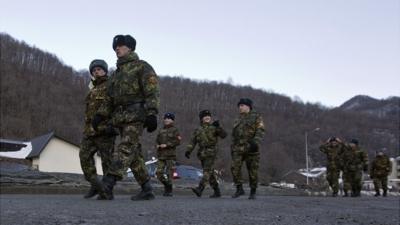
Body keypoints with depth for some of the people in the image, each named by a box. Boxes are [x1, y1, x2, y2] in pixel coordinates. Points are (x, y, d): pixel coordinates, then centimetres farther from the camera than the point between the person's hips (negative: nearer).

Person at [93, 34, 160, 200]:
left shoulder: (142, 67, 1)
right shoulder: (117, 72, 25)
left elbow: (152, 92, -10)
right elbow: (110, 99, 24)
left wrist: (152, 114, -22)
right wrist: (100, 115, 12)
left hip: (136, 114, -8)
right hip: (121, 117, 8)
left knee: (125, 149, -18)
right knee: (134, 154, 4)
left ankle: (107, 186, -29)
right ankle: (147, 190, 8)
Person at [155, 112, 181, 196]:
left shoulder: (174, 130, 0)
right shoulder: (161, 131, 15)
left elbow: (178, 141, -10)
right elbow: (157, 141, 19)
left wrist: (166, 145, -16)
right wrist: (157, 145, -3)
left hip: (170, 155, -5)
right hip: (161, 155, 5)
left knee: (169, 174, -4)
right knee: (159, 173, -2)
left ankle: (169, 191, 7)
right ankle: (166, 185, 21)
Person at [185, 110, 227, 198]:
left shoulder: (214, 128, 3)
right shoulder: (198, 130, 14)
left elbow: (223, 135, -11)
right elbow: (192, 142, 7)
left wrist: (218, 126, -25)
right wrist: (188, 151, -6)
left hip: (211, 153, -5)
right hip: (202, 154, 5)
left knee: (207, 171, -17)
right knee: (211, 174, 10)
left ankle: (200, 189, -29)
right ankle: (217, 192, 19)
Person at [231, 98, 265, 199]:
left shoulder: (256, 117, 1)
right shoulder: (238, 120, 17)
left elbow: (260, 131, -12)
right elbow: (234, 135, 19)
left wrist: (256, 142, -28)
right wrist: (232, 149, 14)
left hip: (251, 148, -4)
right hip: (239, 148, 4)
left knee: (253, 171, -1)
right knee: (235, 167, -13)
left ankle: (253, 192, 11)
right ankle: (239, 189, -5)